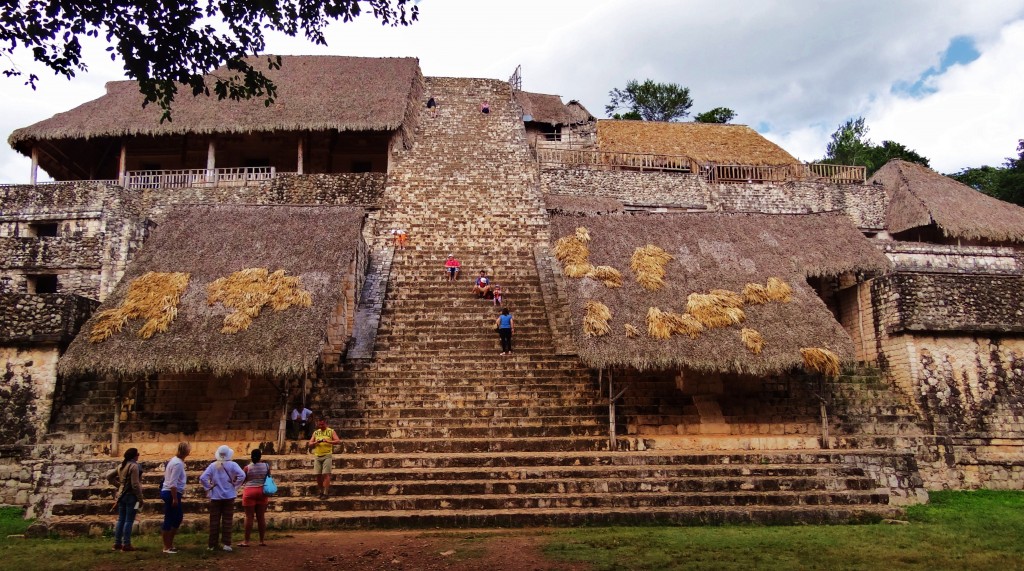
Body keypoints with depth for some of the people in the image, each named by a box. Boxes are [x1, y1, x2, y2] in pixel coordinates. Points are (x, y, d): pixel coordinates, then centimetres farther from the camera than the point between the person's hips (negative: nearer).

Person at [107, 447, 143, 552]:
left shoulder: (121, 466, 9)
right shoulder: (134, 466, -16)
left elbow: (109, 477, 16)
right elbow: (135, 484, -19)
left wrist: (119, 485, 17)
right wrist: (140, 498, -12)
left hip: (121, 495, 8)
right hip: (131, 496, -8)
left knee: (121, 520, 14)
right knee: (129, 521, -2)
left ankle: (117, 543, 20)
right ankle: (126, 545, 1)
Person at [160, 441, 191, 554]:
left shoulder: (176, 461, 13)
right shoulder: (178, 463, -19)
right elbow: (173, 483, -23)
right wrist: (174, 498, -21)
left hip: (172, 493, 10)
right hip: (171, 494, -10)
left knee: (178, 517, 17)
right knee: (169, 519, -2)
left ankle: (169, 542, 23)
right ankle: (167, 547, 6)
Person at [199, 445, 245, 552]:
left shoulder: (213, 465, -2)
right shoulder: (232, 465, -5)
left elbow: (202, 478, -11)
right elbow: (242, 475, -17)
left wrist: (209, 487, 0)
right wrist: (235, 484, -4)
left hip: (215, 497, 1)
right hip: (229, 496, -1)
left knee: (214, 521, 8)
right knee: (227, 520, 5)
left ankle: (212, 544, 13)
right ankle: (226, 543, 3)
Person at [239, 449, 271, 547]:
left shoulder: (247, 468, -8)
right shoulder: (266, 466, -1)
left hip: (250, 492, -3)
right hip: (262, 492, 3)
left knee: (249, 517, 0)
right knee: (261, 517, 8)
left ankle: (246, 541, 2)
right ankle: (262, 540, 11)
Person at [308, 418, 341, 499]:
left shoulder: (331, 431, 5)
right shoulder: (315, 432, 15)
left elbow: (338, 441, -6)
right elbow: (310, 444, 13)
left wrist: (328, 441, -21)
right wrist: (316, 442, -9)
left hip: (327, 456, -4)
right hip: (317, 456, 4)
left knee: (326, 474, -11)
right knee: (318, 475, 2)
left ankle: (326, 493, -12)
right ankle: (320, 491, 16)